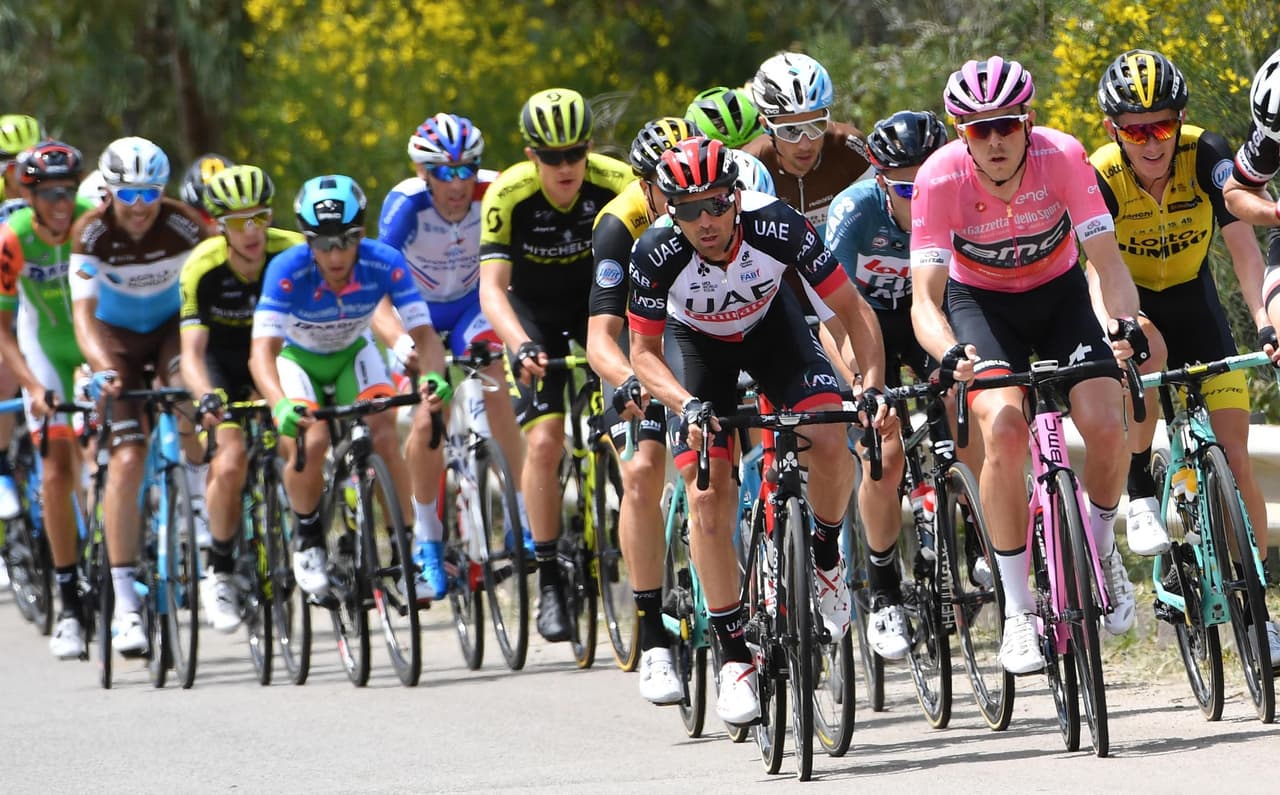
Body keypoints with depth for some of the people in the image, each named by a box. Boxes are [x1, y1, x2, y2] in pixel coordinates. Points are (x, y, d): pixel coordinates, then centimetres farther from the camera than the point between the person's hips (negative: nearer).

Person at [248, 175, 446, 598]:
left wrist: (434, 376, -53)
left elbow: (424, 333, -31)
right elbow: (262, 350, -41)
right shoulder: (288, 270, -34)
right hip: (298, 357, -2)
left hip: (353, 354, 2)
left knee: (386, 439, -21)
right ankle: (308, 539, 1)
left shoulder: (385, 264, -29)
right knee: (311, 442, -26)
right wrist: (281, 405, -60)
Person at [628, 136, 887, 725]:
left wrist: (874, 386, -36)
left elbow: (853, 309, -24)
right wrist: (688, 404, -36)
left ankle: (827, 557, 3)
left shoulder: (777, 226, -33)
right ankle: (734, 655, -3)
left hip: (772, 327, 0)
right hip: (701, 345, 0)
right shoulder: (656, 254, -32)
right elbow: (643, 351, -19)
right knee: (707, 497, -14)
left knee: (830, 441, -26)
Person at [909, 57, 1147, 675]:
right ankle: (1018, 611, -14)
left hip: (1059, 293, 1)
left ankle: (1101, 551, 11)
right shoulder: (940, 178, -28)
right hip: (980, 300, -1)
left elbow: (1107, 259, -26)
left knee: (1107, 424, -21)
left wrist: (1125, 325, -46)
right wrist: (950, 355, -51)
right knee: (1004, 429, -26)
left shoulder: (1062, 157, -26)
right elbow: (925, 297, -30)